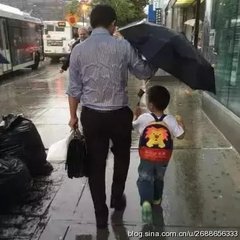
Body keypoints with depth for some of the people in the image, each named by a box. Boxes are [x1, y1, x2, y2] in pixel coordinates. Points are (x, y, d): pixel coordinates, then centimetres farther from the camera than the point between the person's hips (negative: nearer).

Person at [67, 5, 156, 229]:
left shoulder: (78, 50, -1)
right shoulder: (123, 46, -7)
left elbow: (74, 88, 1)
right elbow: (145, 73, 3)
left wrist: (73, 116, 13)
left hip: (91, 116, 2)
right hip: (119, 114, -1)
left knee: (95, 164, 13)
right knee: (121, 157, 24)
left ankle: (100, 214, 25)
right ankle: (117, 198, 41)